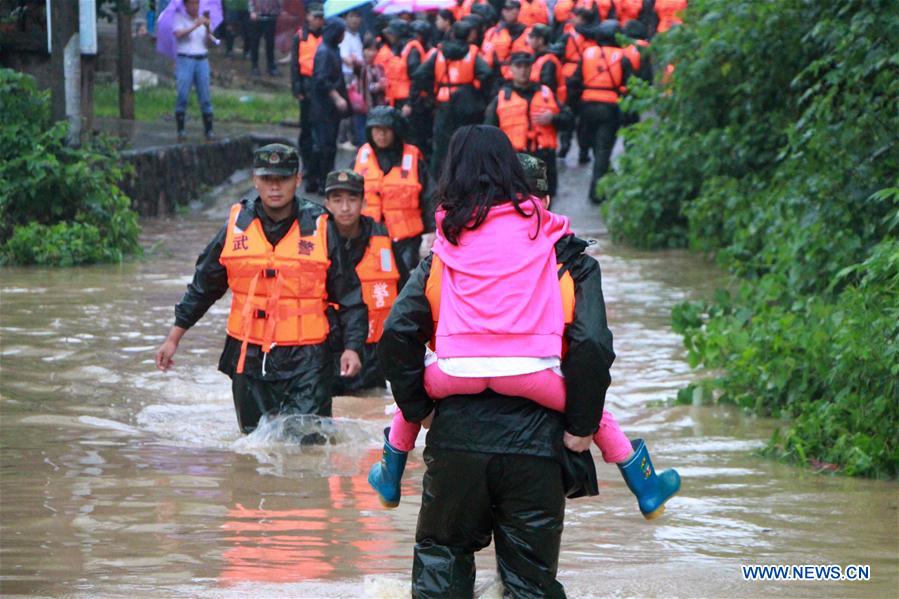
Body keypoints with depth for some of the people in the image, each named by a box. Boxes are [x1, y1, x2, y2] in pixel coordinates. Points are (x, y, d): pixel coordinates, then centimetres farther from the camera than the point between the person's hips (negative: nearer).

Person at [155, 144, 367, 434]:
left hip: (306, 358, -3)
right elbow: (204, 286, 16)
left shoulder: (321, 228, -1)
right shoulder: (237, 225, 5)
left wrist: (352, 347, -9)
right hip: (249, 355, 3)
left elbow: (349, 294, 2)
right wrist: (174, 336, 14)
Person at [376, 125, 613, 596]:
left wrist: (418, 409, 8)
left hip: (457, 433, 1)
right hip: (535, 435, -1)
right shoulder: (559, 251, 2)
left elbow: (396, 336, -4)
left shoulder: (443, 254, 6)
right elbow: (592, 342, -9)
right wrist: (581, 426, 0)